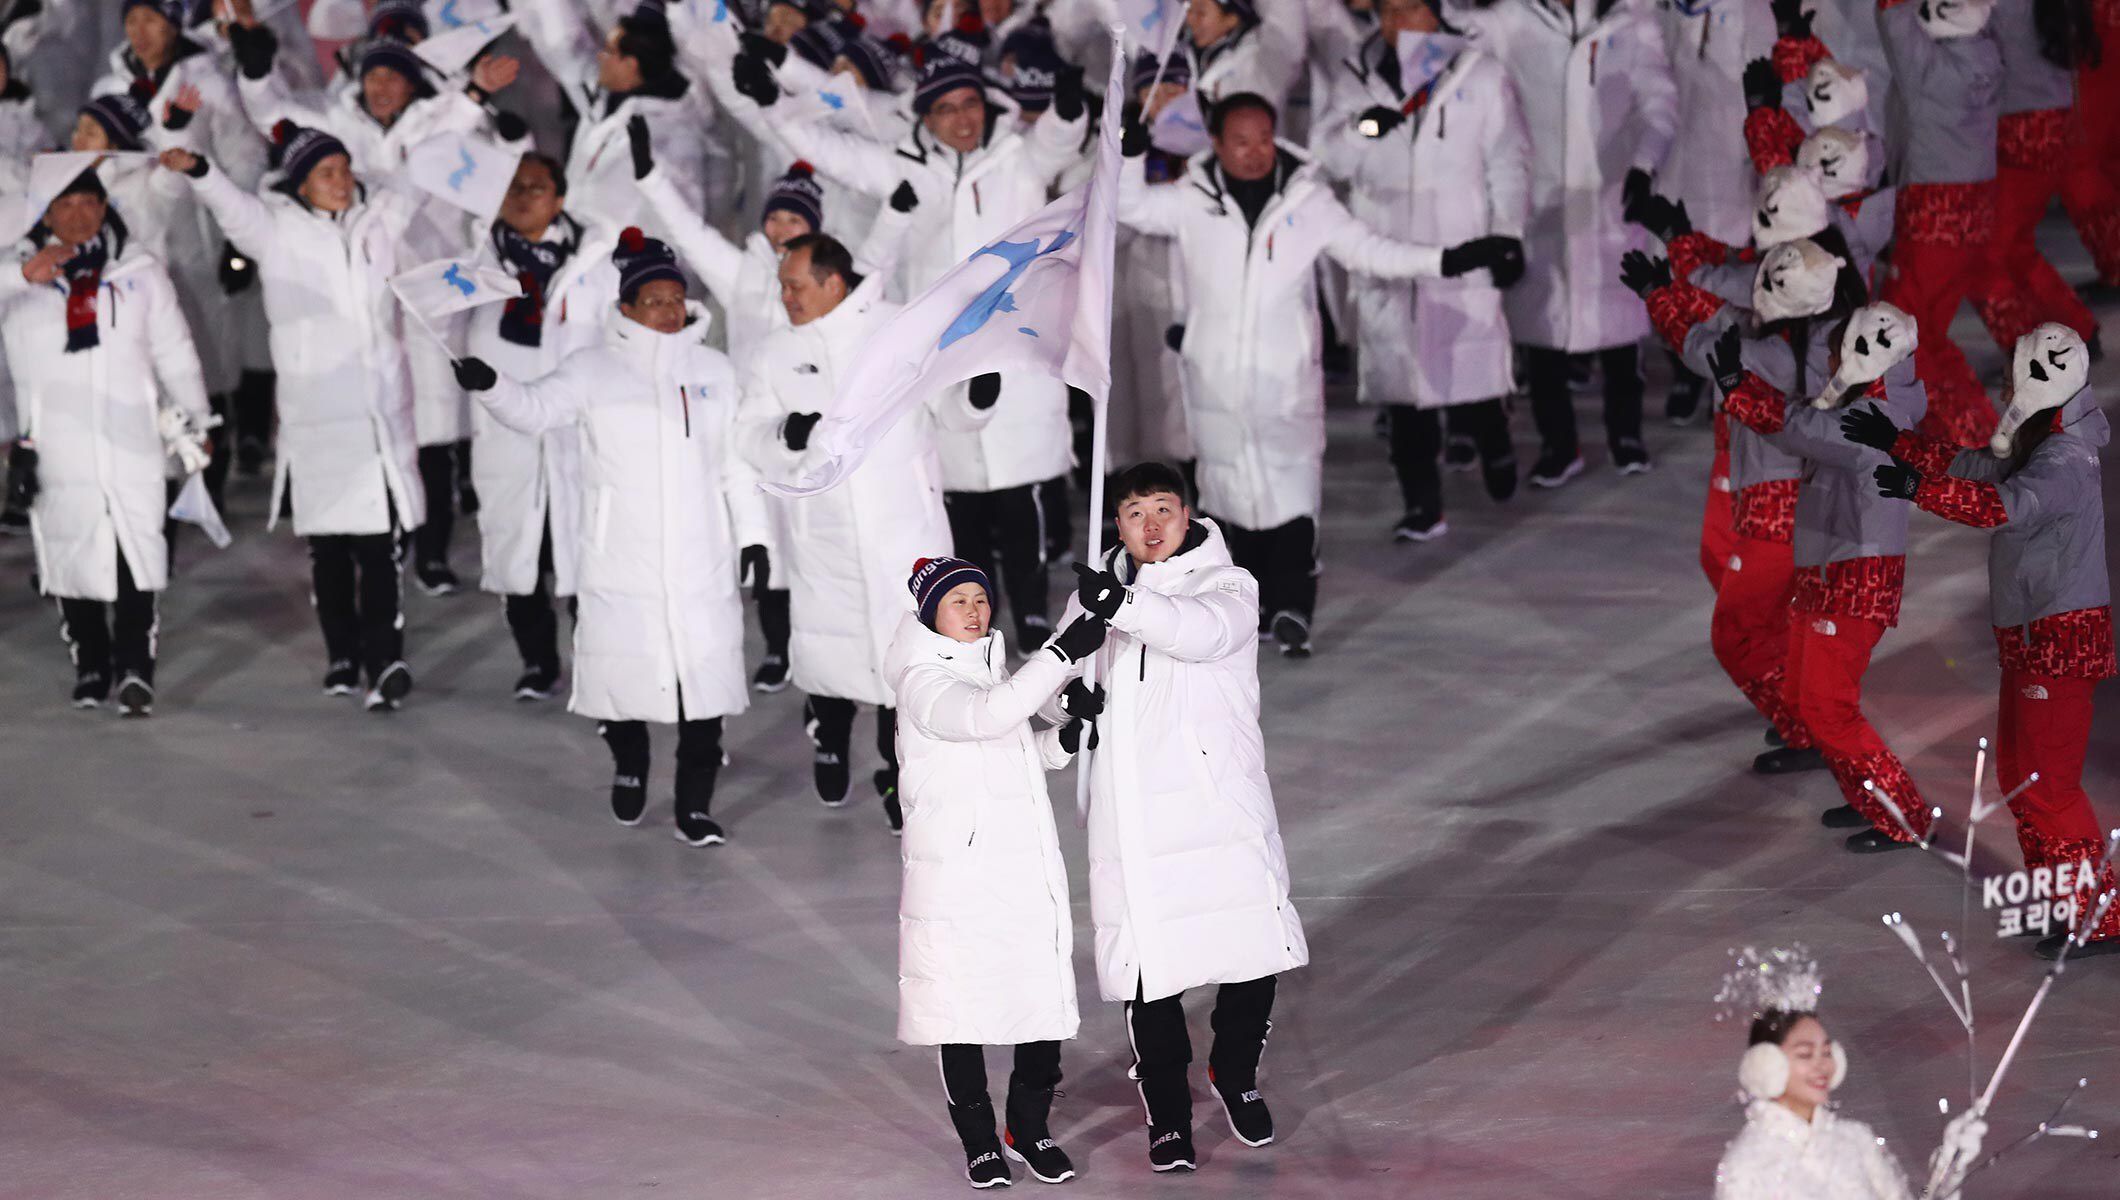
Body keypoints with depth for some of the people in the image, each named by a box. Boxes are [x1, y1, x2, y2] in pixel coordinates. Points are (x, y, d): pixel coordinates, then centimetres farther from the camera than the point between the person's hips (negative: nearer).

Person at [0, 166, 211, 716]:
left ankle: (135, 671, -6)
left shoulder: (140, 272, 11)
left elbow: (175, 355, 16)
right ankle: (91, 666, 17)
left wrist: (192, 424, 17)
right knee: (71, 558, 4)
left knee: (137, 557, -8)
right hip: (57, 452, 0)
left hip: (130, 441, 0)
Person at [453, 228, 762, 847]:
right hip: (621, 562, -2)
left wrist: (753, 537, 11)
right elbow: (537, 408, -16)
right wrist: (490, 387, -35)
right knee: (621, 667, 3)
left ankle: (695, 807, 5)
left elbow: (737, 465, 13)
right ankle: (629, 764, 33)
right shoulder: (594, 369, 0)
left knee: (705, 676, -3)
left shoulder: (714, 370, 9)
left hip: (700, 562, 2)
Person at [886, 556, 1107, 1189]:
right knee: (963, 1012, 1)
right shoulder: (923, 682, -11)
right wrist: (1063, 654, -34)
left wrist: (1067, 737, 6)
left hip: (1029, 870, 7)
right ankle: (979, 1141, 15)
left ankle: (1030, 1128, 22)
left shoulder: (996, 669, 14)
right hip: (958, 875, -7)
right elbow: (986, 717, -31)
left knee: (1047, 1002, 6)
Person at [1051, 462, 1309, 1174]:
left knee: (1252, 953, -2)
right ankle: (1167, 1115, 18)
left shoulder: (1229, 586, 0)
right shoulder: (1096, 595, 12)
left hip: (1222, 804, -2)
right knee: (1148, 971, 2)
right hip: (1133, 817, 2)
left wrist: (1126, 606, -39)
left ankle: (1235, 1074, 25)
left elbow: (1205, 633, -23)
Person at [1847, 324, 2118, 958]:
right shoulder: (2039, 447, 11)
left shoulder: (2063, 462, -21)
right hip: (2031, 638, 10)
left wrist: (1922, 489, -42)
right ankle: (2058, 898, 27)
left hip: (2060, 641, -10)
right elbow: (1978, 468, 23)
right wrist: (1898, 443, 22)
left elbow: (2006, 504, -38)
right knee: (2016, 769, 18)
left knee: (2048, 784, -9)